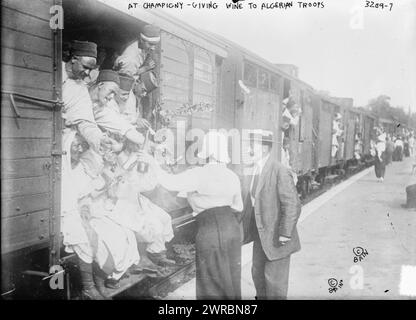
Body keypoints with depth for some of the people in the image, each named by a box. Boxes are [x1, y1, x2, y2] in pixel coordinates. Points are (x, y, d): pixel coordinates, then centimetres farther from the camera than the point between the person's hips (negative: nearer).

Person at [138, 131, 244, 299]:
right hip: (232, 227, 6)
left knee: (212, 280, 9)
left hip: (210, 228, -6)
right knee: (231, 276, 18)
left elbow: (170, 182, -17)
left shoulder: (199, 174, -13)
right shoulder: (233, 176, 8)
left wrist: (153, 163, -5)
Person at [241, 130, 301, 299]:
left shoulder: (280, 171, -20)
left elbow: (293, 205, -22)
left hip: (276, 237, -8)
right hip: (260, 235, 8)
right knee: (258, 273, 20)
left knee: (274, 279, 3)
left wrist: (285, 233, -21)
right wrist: (245, 227, 15)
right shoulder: (256, 170, 6)